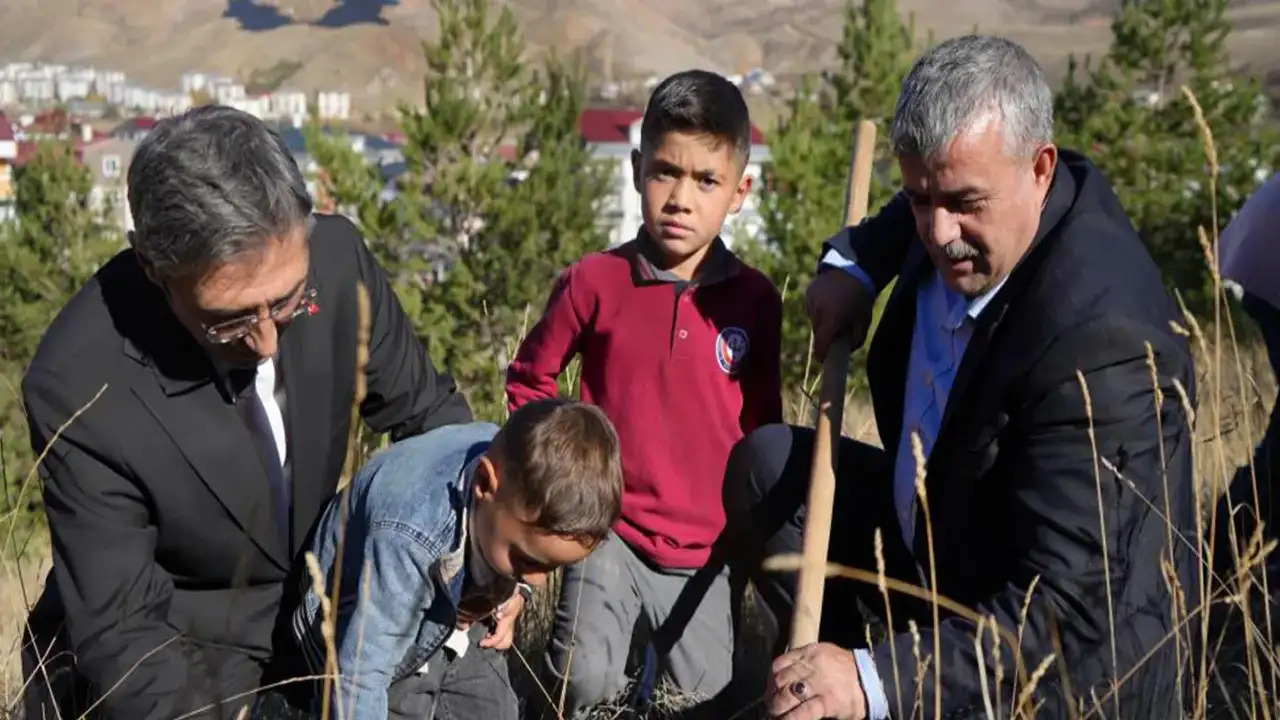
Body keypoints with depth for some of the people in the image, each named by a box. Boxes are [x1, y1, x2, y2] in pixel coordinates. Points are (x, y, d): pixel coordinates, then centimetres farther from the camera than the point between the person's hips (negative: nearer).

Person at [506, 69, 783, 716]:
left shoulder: (754, 299, -3)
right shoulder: (593, 282, -7)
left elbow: (762, 425, 7)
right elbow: (528, 379, 7)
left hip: (705, 549, 2)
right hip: (611, 533, -2)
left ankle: (660, 646, 38)